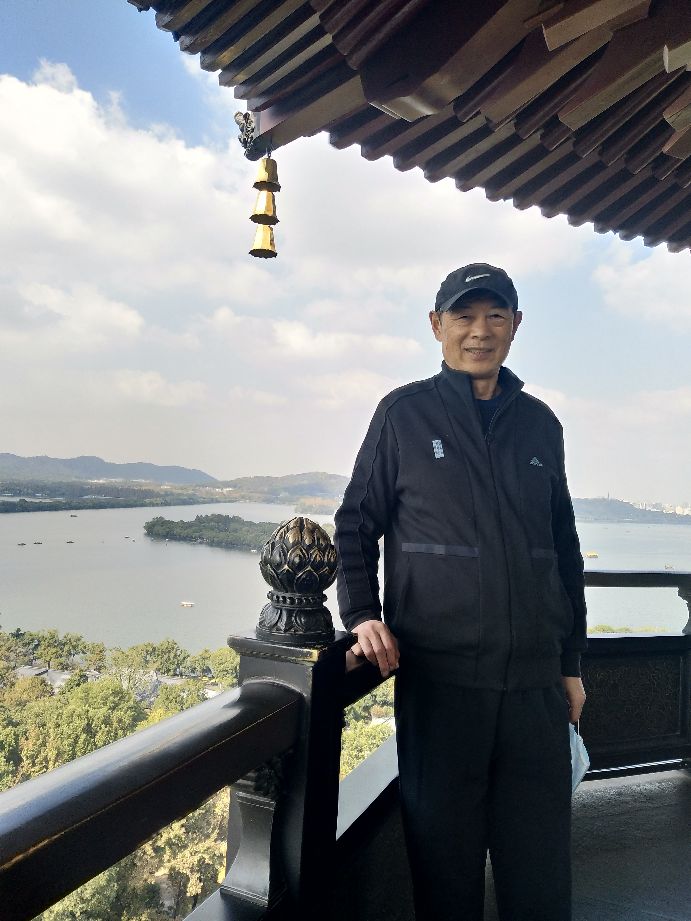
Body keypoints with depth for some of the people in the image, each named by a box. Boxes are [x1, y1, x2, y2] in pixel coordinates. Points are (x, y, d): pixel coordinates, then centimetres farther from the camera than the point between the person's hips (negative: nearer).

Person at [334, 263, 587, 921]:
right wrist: (362, 614, -8)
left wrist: (571, 661, 13)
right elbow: (356, 523, 5)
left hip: (535, 678, 3)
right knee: (444, 849, 10)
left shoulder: (539, 424, 10)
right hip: (436, 673, -3)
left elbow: (564, 548, 14)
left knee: (541, 861, 12)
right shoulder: (405, 413, 1)